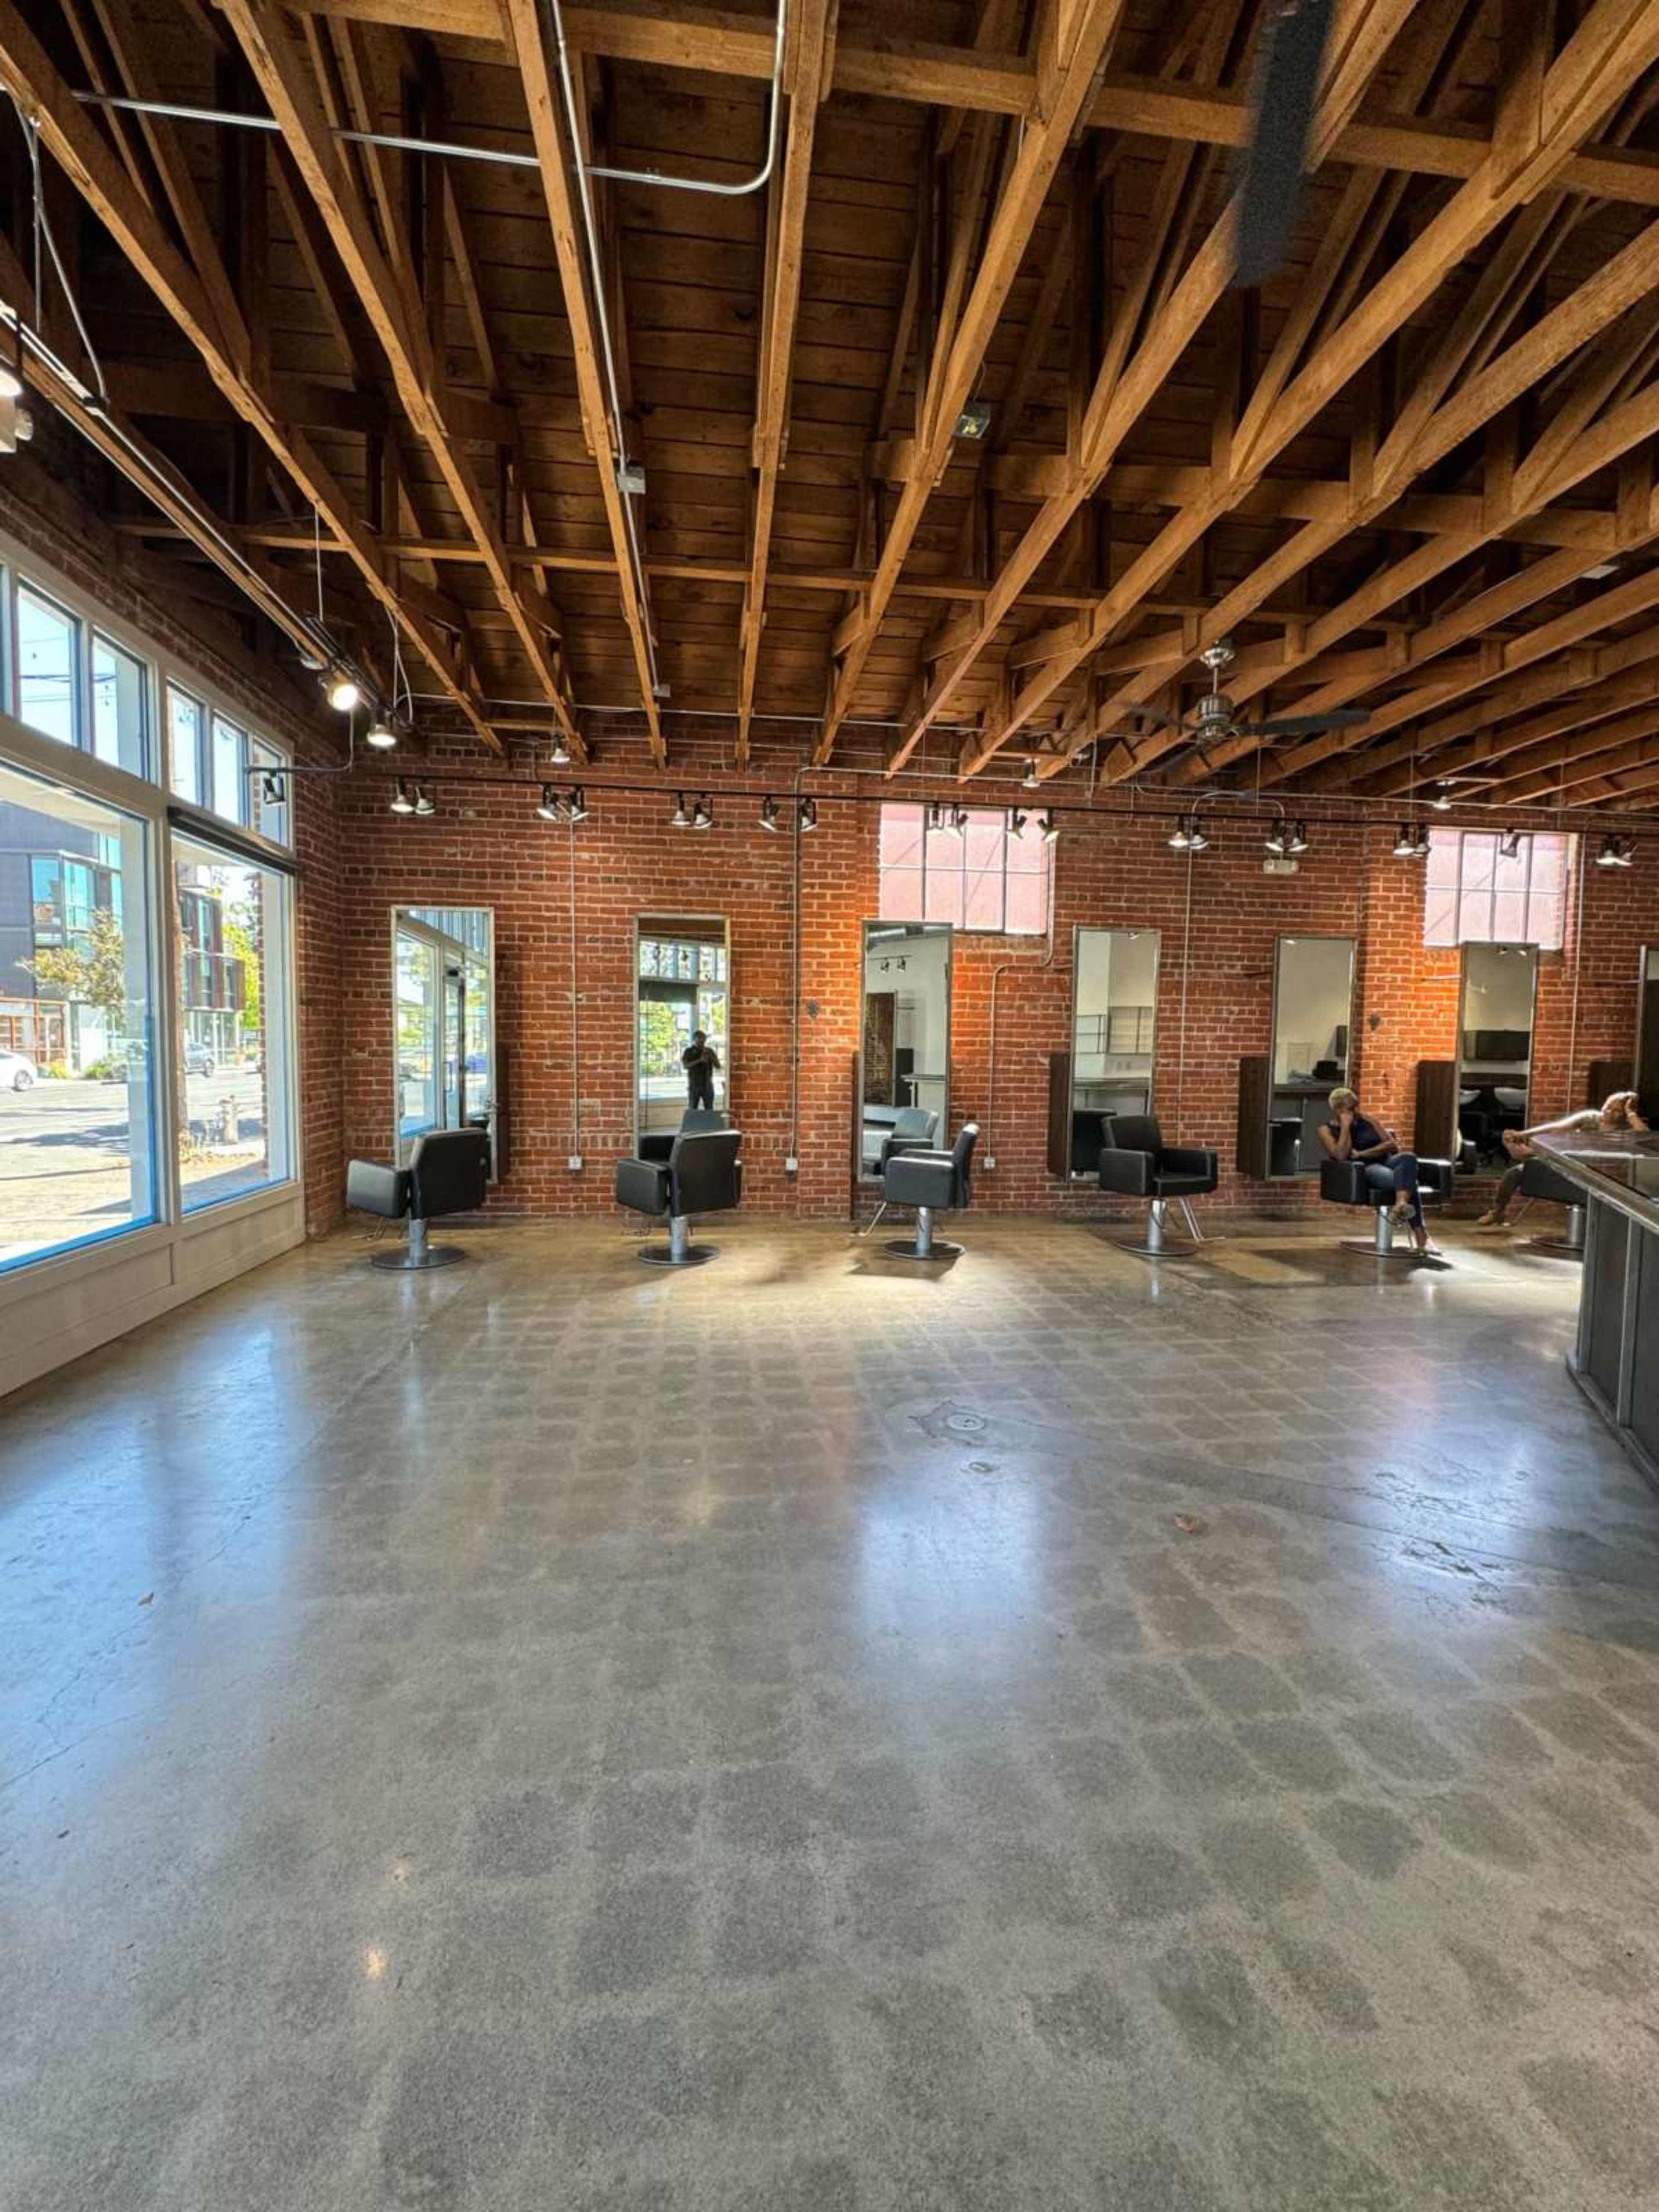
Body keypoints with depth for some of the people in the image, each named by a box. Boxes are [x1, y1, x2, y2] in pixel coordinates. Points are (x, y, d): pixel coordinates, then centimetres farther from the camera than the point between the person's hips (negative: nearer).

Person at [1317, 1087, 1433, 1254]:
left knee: (1408, 1157, -35)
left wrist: (1362, 1154, -11)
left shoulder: (1367, 1120, 15)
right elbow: (1341, 1156, -13)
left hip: (1386, 1162, 4)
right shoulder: (1327, 1129, 5)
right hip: (1362, 1171, -4)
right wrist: (1346, 1126, -10)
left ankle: (1401, 1206, -53)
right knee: (1408, 1181, -35)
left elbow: (1393, 1144, 3)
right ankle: (1419, 1232, -45)